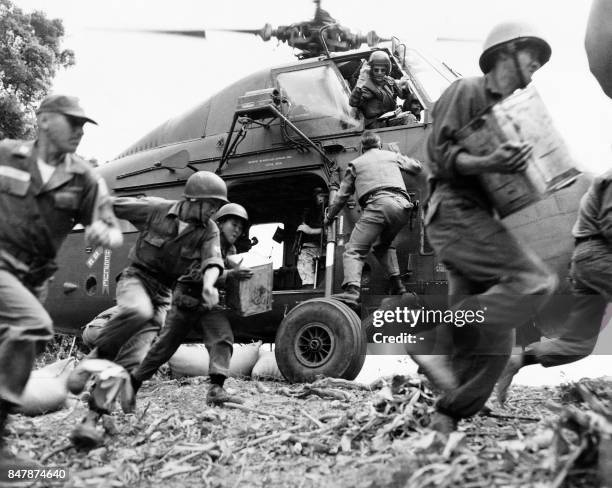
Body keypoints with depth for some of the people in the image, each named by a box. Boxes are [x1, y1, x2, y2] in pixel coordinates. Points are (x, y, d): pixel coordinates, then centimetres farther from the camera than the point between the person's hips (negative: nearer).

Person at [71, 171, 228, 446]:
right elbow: (110, 206, -4)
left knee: (132, 359, -10)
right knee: (139, 312, -39)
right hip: (137, 277, -3)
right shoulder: (155, 209, -11)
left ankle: (92, 418, -7)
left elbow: (212, 261, -21)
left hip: (163, 294, 3)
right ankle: (95, 359, -19)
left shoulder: (209, 230, -6)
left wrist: (208, 283, -43)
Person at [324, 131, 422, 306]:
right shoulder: (393, 155, 27)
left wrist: (329, 217, 38)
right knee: (383, 244, 28)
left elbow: (342, 195, 25)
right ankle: (397, 284, 12)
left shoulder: (355, 163, 22)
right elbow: (417, 167, 39)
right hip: (401, 206, 4)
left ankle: (352, 291, -29)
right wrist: (401, 158, 58)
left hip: (377, 205, -4)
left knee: (354, 251, -6)